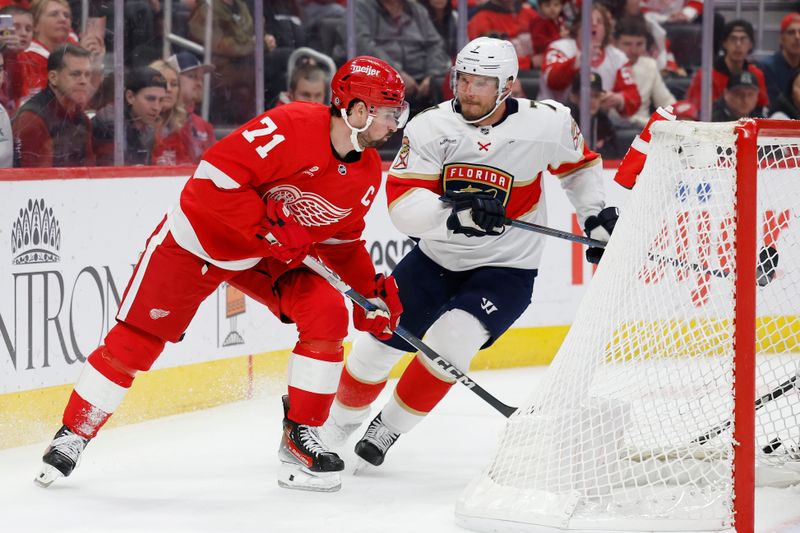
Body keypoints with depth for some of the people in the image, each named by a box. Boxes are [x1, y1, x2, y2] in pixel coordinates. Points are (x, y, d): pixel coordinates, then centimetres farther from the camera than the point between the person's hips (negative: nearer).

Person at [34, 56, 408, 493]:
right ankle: (73, 434, 13)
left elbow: (341, 241, 8)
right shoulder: (293, 126, -30)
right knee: (137, 337, -4)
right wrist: (271, 228, -32)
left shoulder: (367, 172, -6)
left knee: (327, 315, -14)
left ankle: (300, 438, -3)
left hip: (272, 258, 6)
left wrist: (371, 289, -4)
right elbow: (216, 176, -32)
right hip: (199, 238, -6)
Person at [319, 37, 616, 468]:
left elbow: (579, 164, 9)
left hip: (505, 269, -2)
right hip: (436, 257, 2)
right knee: (377, 343, 3)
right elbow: (402, 205, -24)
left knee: (450, 339, -24)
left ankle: (388, 429, -4)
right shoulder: (430, 128, -15)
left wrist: (597, 218, 2)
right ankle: (334, 427, 29)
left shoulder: (547, 124, -14)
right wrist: (456, 210, -40)